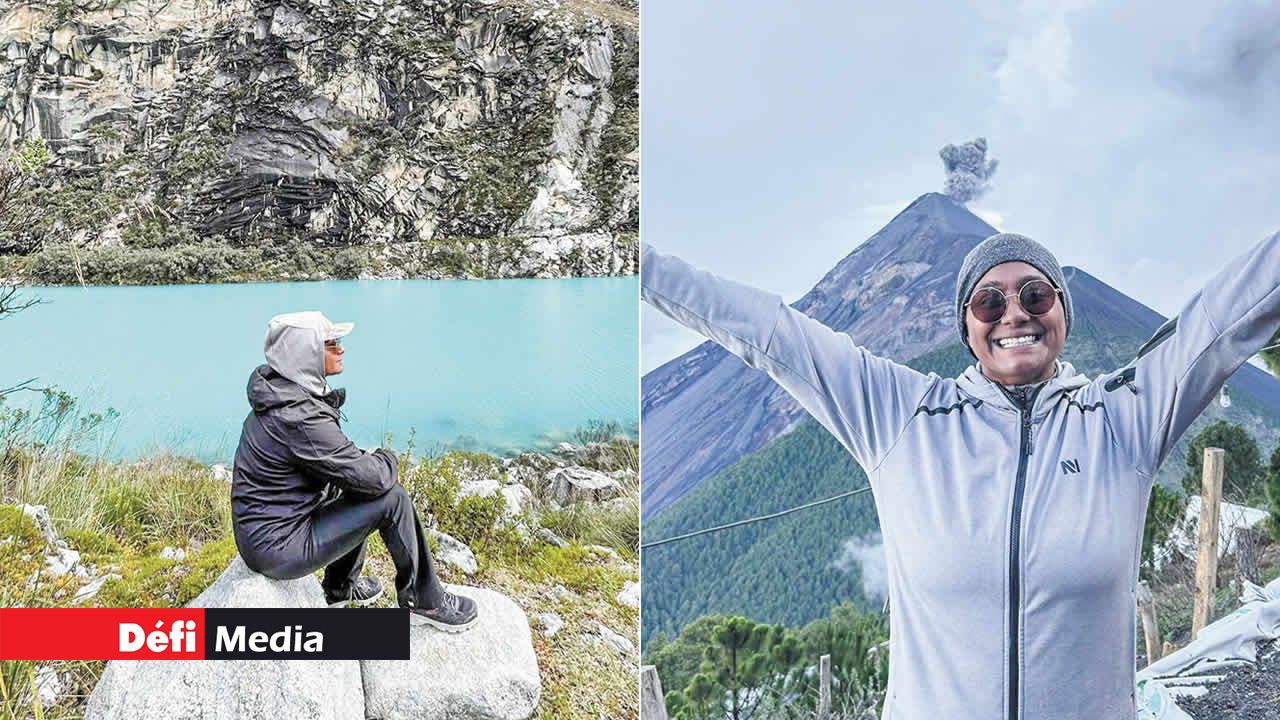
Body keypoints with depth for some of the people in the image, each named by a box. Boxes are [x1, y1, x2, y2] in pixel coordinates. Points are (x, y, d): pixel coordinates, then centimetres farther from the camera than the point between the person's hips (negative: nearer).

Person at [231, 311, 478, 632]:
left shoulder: (279, 393, 5)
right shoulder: (299, 416, -26)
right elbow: (372, 477, -23)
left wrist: (371, 461, 2)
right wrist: (388, 459, -1)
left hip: (258, 533, 10)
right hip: (280, 549, -10)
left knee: (359, 490, 24)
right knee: (392, 498, -10)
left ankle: (340, 588, 37)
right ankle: (424, 602, 6)